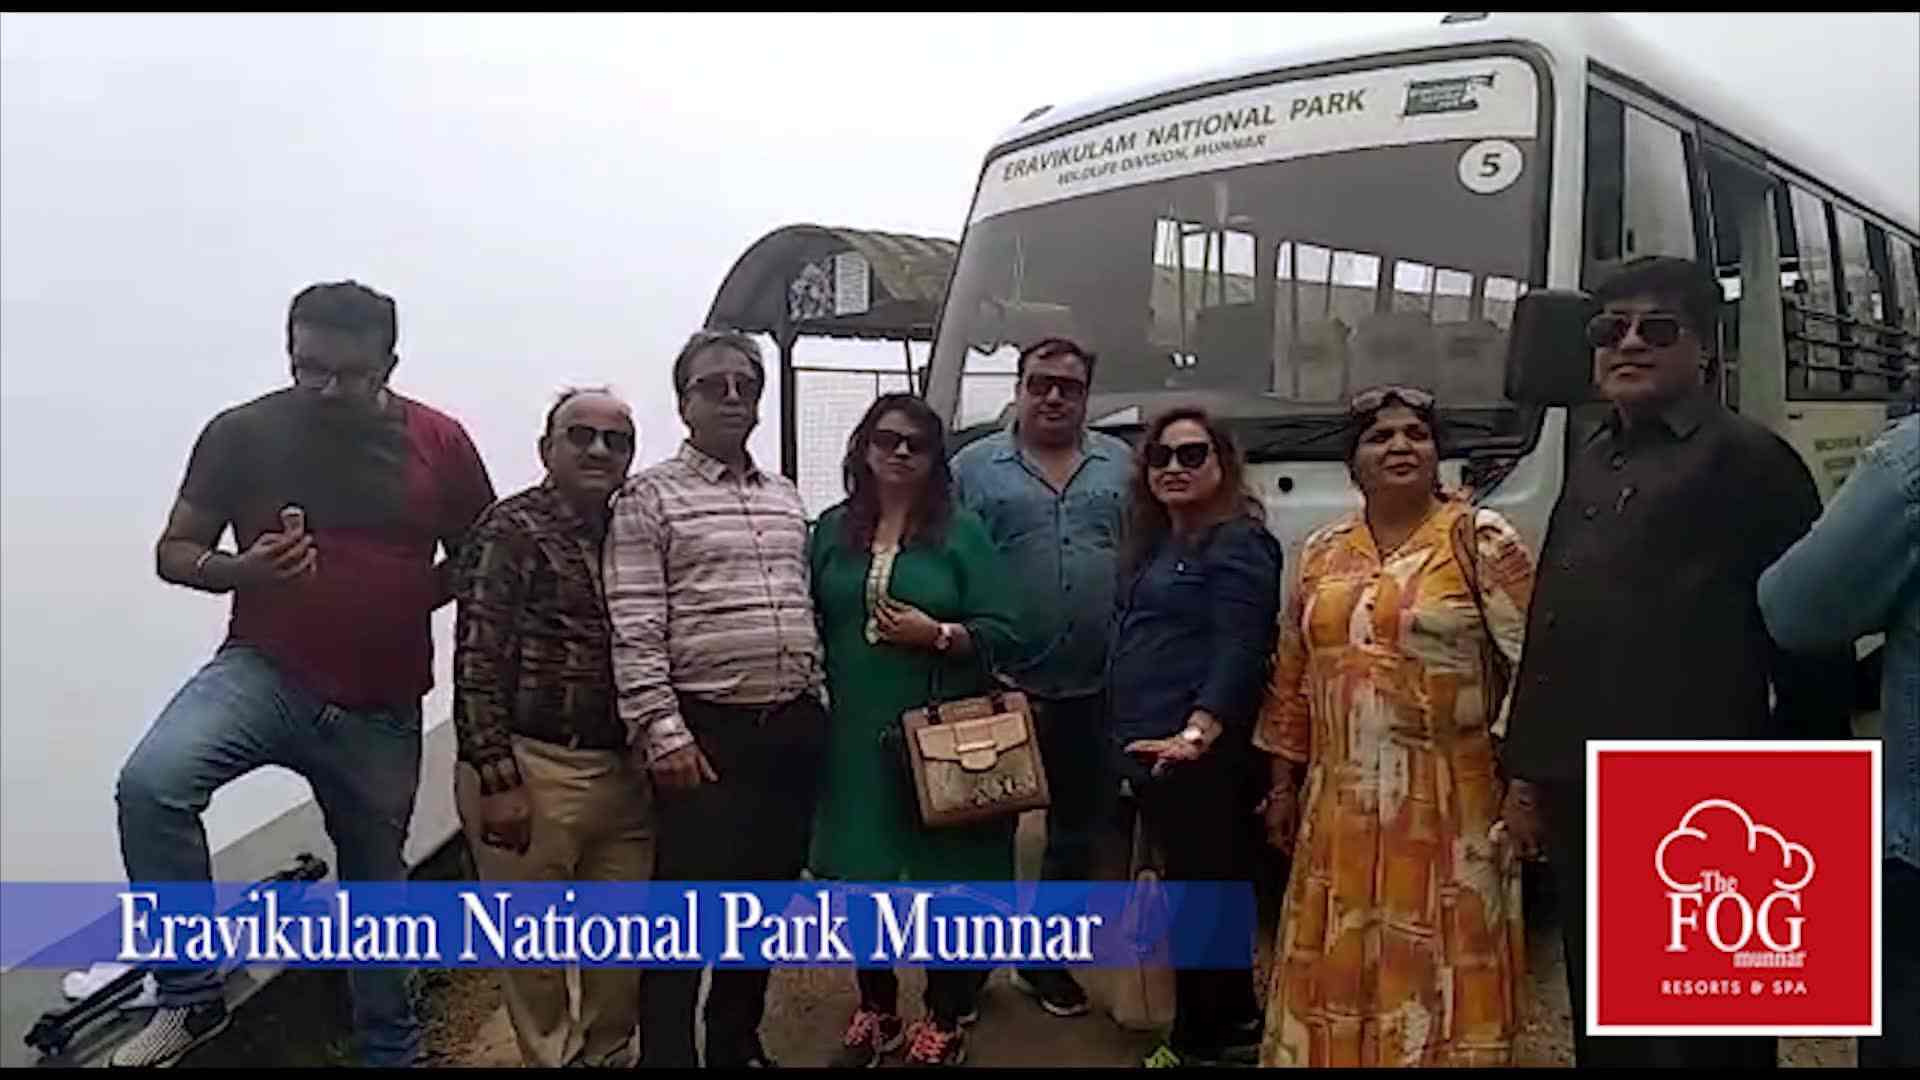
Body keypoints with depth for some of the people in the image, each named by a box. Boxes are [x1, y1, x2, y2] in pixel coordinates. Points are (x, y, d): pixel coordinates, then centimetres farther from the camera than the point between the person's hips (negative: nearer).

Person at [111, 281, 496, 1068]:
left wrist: (404, 601, -9)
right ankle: (190, 997, -10)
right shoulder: (241, 433, -5)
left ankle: (391, 1050, 36)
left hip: (382, 707, 1)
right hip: (262, 672, -1)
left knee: (375, 882, 14)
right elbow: (174, 553, 2)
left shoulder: (439, 442, -4)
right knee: (150, 784, -28)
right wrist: (243, 571, -19)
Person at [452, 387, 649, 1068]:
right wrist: (497, 778, -16)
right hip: (534, 768, -5)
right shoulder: (511, 529, -7)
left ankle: (606, 1055, 33)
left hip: (626, 772, 6)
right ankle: (554, 1060, 27)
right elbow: (477, 662, -12)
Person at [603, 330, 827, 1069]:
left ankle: (736, 1042, 31)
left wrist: (818, 705, 14)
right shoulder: (649, 497, -4)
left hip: (793, 727, 6)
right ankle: (666, 1052, 10)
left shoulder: (786, 498, 15)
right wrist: (662, 732, -17)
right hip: (707, 730, -6)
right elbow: (634, 629, -11)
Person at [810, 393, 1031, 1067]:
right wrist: (817, 701, -1)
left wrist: (937, 635, -19)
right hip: (854, 737, 3)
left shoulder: (962, 532, -1)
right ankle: (876, 1012, 34)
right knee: (861, 877, 13)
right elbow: (808, 625, 10)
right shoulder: (832, 531, 8)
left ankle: (944, 1021, 26)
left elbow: (1005, 633, -6)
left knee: (947, 878, 6)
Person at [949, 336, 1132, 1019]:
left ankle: (1046, 962, 29)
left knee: (1075, 830, 13)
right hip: (1000, 686, -3)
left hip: (1092, 690, 3)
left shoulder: (1122, 465, 9)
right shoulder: (974, 466, 2)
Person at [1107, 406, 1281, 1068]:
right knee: (1202, 887, 17)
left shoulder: (1239, 543, -9)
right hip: (1148, 749, 9)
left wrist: (1198, 729, -33)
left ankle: (1203, 1038, 10)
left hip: (1197, 755, -9)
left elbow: (1238, 649, -20)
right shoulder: (1153, 544, 18)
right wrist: (1126, 741, 19)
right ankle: (1232, 1023, 29)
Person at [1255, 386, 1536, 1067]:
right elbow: (1292, 678, 15)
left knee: (1439, 966, 3)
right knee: (1340, 968, 13)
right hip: (1340, 804, 5)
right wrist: (1284, 786, 15)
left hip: (1447, 802, -4)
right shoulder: (1322, 552, 10)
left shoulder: (1479, 538, -4)